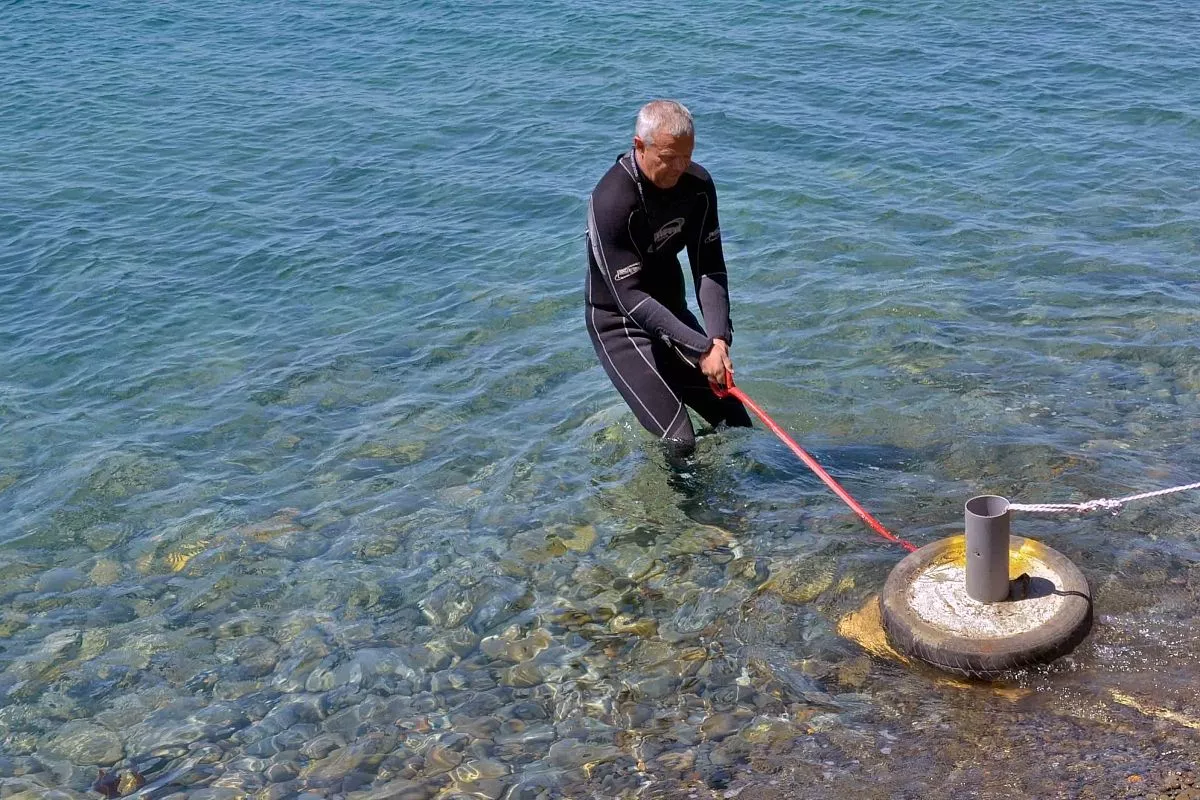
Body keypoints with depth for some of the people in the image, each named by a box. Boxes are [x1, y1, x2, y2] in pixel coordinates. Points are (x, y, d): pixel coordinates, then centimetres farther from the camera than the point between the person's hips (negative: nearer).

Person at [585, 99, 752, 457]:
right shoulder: (612, 201, -28)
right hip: (620, 324, -7)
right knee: (678, 441, -18)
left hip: (672, 312, 7)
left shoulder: (697, 184, -7)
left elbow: (710, 270, -10)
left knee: (738, 427, 9)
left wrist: (719, 339, -26)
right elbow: (630, 297, -30)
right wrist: (701, 349, -34)